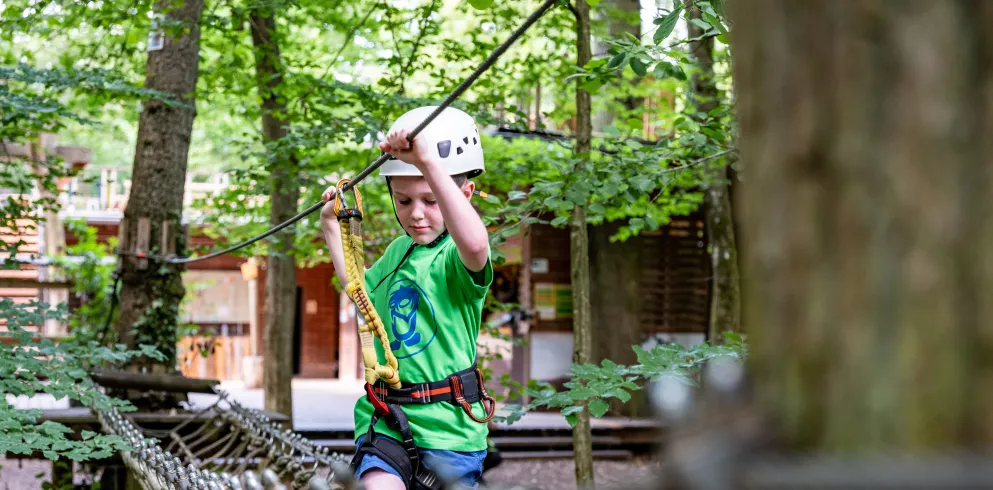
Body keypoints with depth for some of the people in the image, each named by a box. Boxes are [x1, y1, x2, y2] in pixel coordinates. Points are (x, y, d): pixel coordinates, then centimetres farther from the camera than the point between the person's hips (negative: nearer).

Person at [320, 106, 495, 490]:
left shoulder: (456, 257, -11)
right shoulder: (398, 251, 13)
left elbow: (474, 243, -39)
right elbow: (359, 286, 37)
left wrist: (428, 162, -42)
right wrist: (331, 225, 36)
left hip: (448, 426, -5)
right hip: (385, 420, 5)